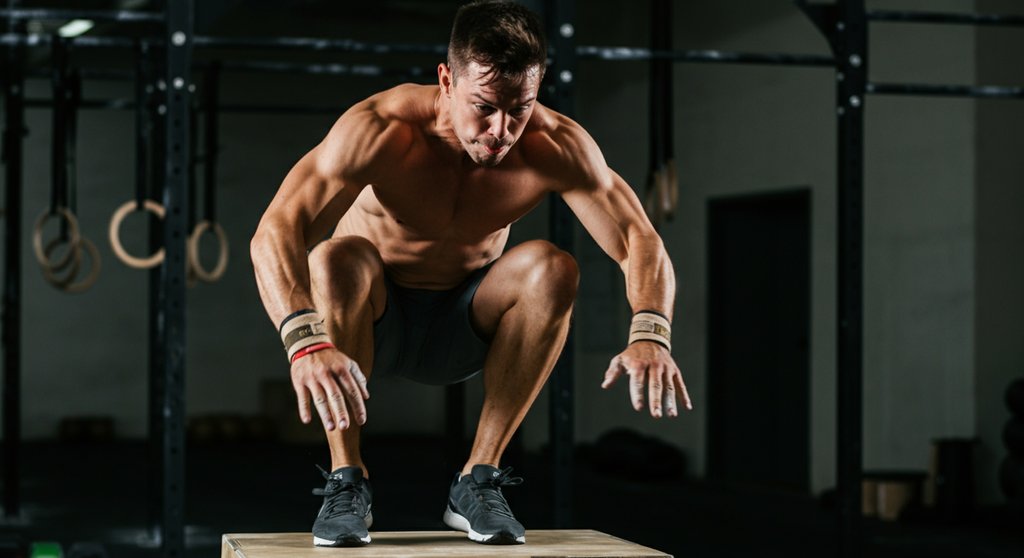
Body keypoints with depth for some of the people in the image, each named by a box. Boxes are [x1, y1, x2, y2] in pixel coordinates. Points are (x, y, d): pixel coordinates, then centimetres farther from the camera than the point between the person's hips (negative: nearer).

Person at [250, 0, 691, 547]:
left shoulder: (557, 145, -20)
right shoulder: (377, 128, -30)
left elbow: (641, 242, -20)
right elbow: (273, 234, -39)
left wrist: (650, 335, -42)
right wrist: (306, 342, -57)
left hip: (461, 330, 2)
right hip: (372, 320, -2)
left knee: (553, 267, -26)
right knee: (339, 256, -35)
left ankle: (478, 479, -17)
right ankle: (346, 480, -22)